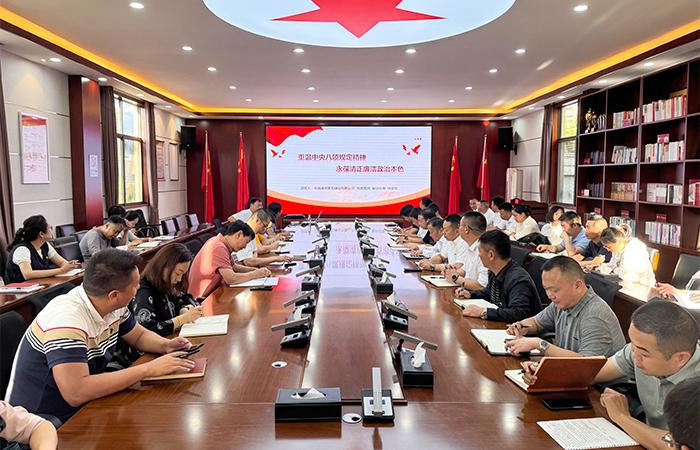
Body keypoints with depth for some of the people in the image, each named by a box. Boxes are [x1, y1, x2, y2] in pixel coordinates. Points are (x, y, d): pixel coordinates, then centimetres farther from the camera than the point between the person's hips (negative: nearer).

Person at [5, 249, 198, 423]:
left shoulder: (112, 306, -6)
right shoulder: (66, 321, -29)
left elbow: (139, 335, 12)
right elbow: (76, 393, -37)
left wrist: (166, 345, -10)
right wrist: (148, 369, -33)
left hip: (83, 408, 7)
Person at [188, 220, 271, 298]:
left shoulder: (221, 243, 6)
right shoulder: (219, 247, -22)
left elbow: (234, 266, 17)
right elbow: (231, 279, -28)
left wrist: (257, 270, 3)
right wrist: (255, 274, -15)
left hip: (211, 292, 9)